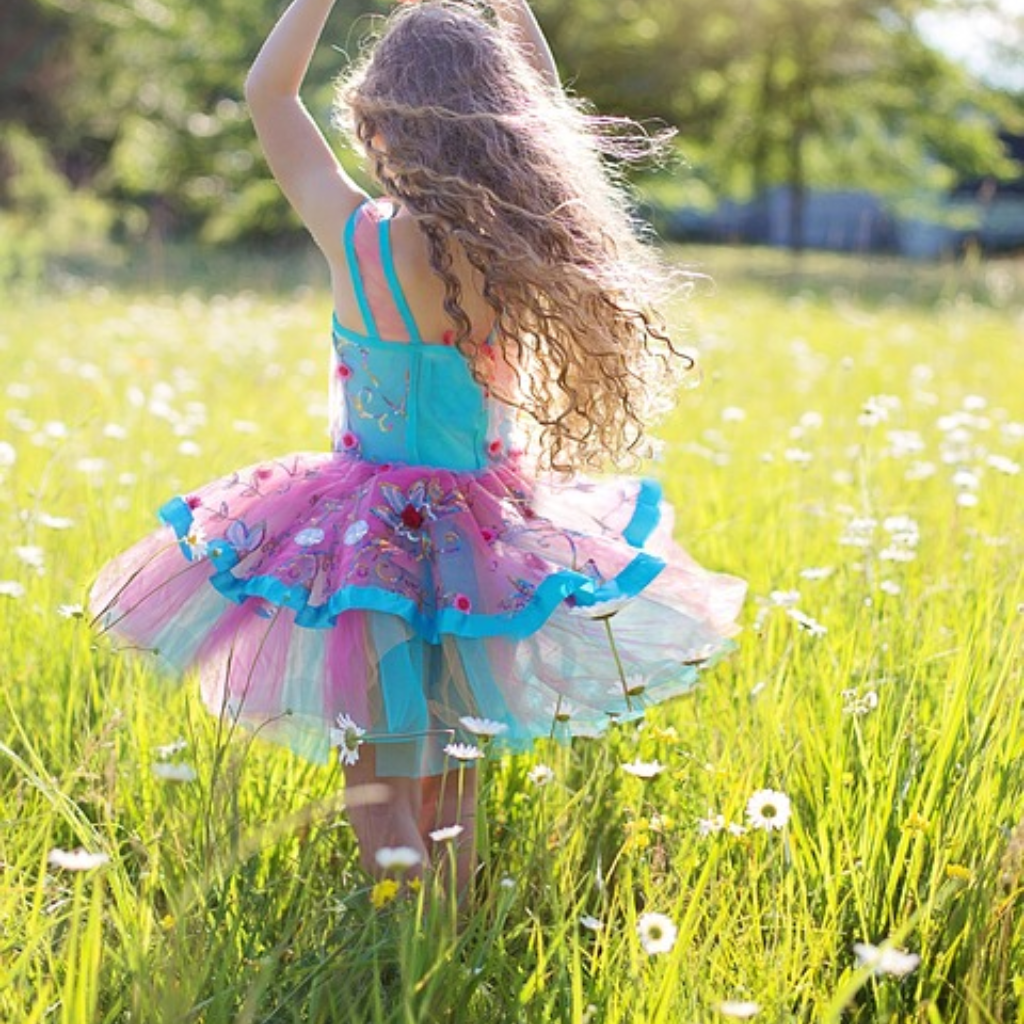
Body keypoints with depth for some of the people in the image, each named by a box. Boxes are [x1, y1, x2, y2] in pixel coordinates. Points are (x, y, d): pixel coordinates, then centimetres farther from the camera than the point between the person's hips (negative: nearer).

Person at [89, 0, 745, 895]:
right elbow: (546, 115, 10)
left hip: (374, 545, -4)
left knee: (382, 798, 7)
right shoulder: (515, 244, -10)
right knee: (453, 780, 20)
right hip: (484, 544, 4)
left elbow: (268, 94, -4)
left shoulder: (358, 237, -18)